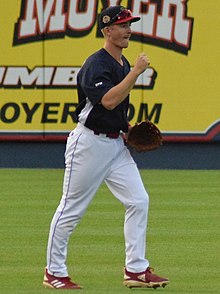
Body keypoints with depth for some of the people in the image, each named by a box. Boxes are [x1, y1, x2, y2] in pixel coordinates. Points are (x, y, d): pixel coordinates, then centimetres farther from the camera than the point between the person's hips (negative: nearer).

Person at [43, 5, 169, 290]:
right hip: (89, 143, -8)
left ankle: (136, 270, 4)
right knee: (71, 209, 0)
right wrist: (136, 72, -29)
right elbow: (108, 100, -31)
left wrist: (128, 130, 11)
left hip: (116, 143, 8)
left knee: (138, 200, -1)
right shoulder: (96, 64, -17)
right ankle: (54, 273, 9)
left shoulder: (123, 64, 12)